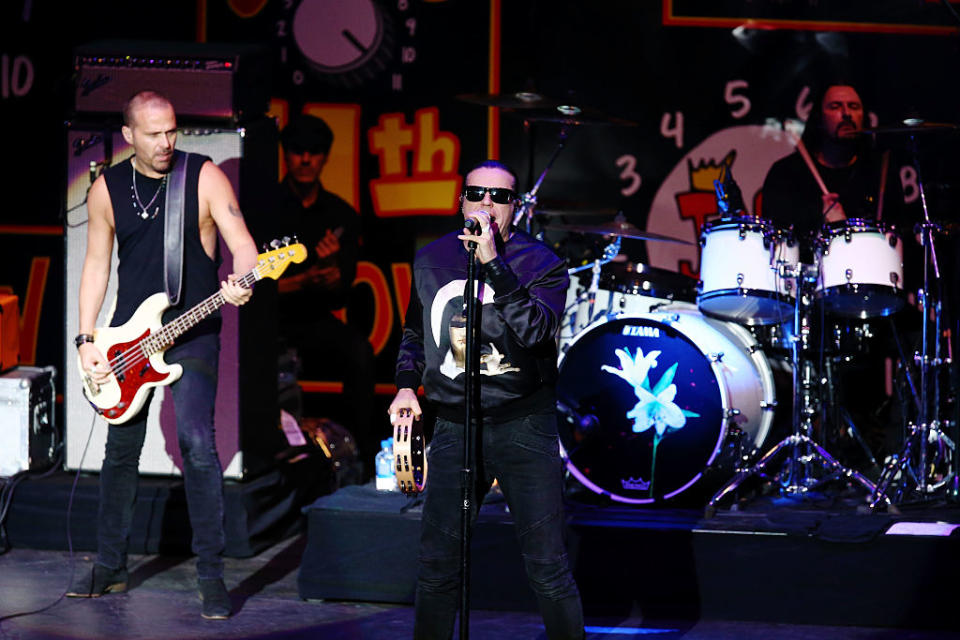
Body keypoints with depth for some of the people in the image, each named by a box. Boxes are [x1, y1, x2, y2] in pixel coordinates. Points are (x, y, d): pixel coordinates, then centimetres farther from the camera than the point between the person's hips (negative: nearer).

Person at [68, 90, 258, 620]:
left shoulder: (205, 177, -6)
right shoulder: (106, 189, 4)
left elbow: (242, 244, -10)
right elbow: (96, 265, 9)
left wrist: (240, 283, -33)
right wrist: (85, 340, 1)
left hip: (193, 333, -4)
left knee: (197, 444, -15)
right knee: (120, 449, 10)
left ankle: (211, 574, -8)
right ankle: (110, 566, 24)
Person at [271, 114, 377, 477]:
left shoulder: (342, 215, 8)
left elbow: (341, 298, 3)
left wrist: (332, 271, -20)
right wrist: (302, 281, -20)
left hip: (313, 324, 3)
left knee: (359, 351, -29)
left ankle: (365, 455, -19)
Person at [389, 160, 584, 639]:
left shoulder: (541, 264, -5)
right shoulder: (431, 261, 8)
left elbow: (535, 330, -25)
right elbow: (414, 333, 24)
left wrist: (493, 263, -28)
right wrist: (407, 385, 10)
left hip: (524, 425, -3)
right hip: (453, 425, 3)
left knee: (547, 566, -4)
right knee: (437, 563, 6)